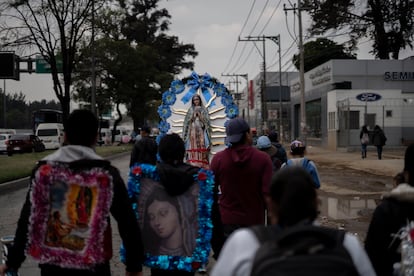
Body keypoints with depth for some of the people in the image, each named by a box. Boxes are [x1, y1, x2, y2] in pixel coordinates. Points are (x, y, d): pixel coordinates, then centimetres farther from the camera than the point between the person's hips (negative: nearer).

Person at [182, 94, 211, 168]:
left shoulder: (204, 109, 11)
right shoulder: (190, 110, 15)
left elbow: (206, 120, 1)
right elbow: (188, 121, 7)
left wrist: (199, 113, -6)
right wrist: (194, 113, -4)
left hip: (201, 131, -1)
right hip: (192, 131, 1)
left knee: (201, 148, -11)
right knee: (193, 148, -10)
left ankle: (202, 165, -12)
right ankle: (193, 165, -12)